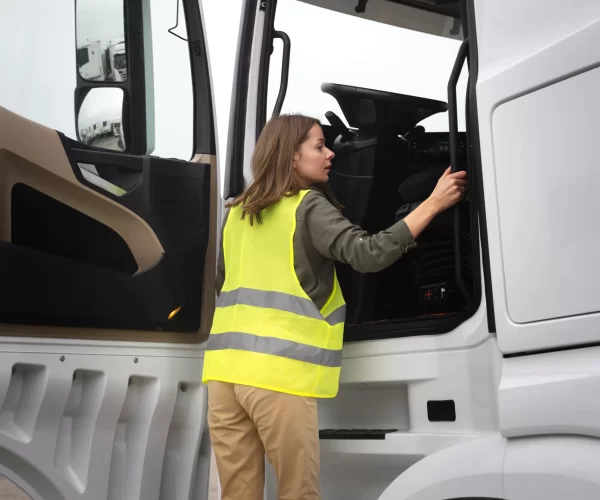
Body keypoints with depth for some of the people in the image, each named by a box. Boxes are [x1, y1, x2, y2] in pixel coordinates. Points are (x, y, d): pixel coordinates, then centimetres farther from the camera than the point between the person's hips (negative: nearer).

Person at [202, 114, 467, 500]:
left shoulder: (238, 213, 18)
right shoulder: (309, 208, -3)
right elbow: (368, 254, -16)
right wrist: (433, 203, -11)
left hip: (226, 369, 7)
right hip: (278, 373, -6)